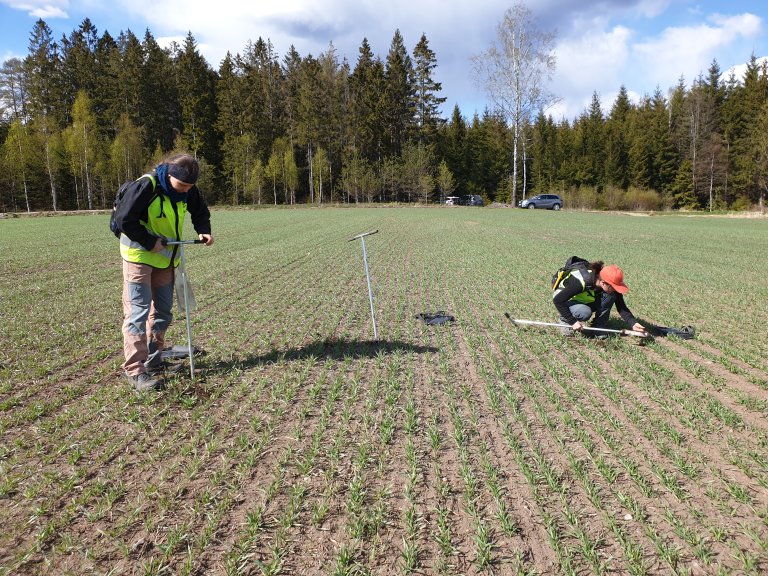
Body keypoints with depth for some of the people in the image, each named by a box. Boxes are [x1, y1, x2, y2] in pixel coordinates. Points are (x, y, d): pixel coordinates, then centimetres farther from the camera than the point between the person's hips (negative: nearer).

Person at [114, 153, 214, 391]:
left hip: (166, 257, 7)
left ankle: (154, 358, 28)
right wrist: (149, 243, -21)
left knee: (163, 311, 13)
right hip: (139, 255, -7)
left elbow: (200, 212, 10)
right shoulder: (145, 186, -25)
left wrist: (204, 231, -9)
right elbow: (124, 220, -23)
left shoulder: (188, 190, -6)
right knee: (138, 311, -9)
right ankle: (135, 370, -4)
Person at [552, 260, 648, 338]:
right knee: (585, 312, -37)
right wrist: (573, 322, -31)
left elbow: (621, 308, -13)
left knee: (610, 296, -23)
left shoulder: (611, 286, -20)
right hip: (565, 299, -5)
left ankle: (598, 328, -9)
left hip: (586, 300, 5)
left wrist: (633, 323, -30)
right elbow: (557, 300, -33)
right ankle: (565, 320, -6)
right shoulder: (581, 281, -38)